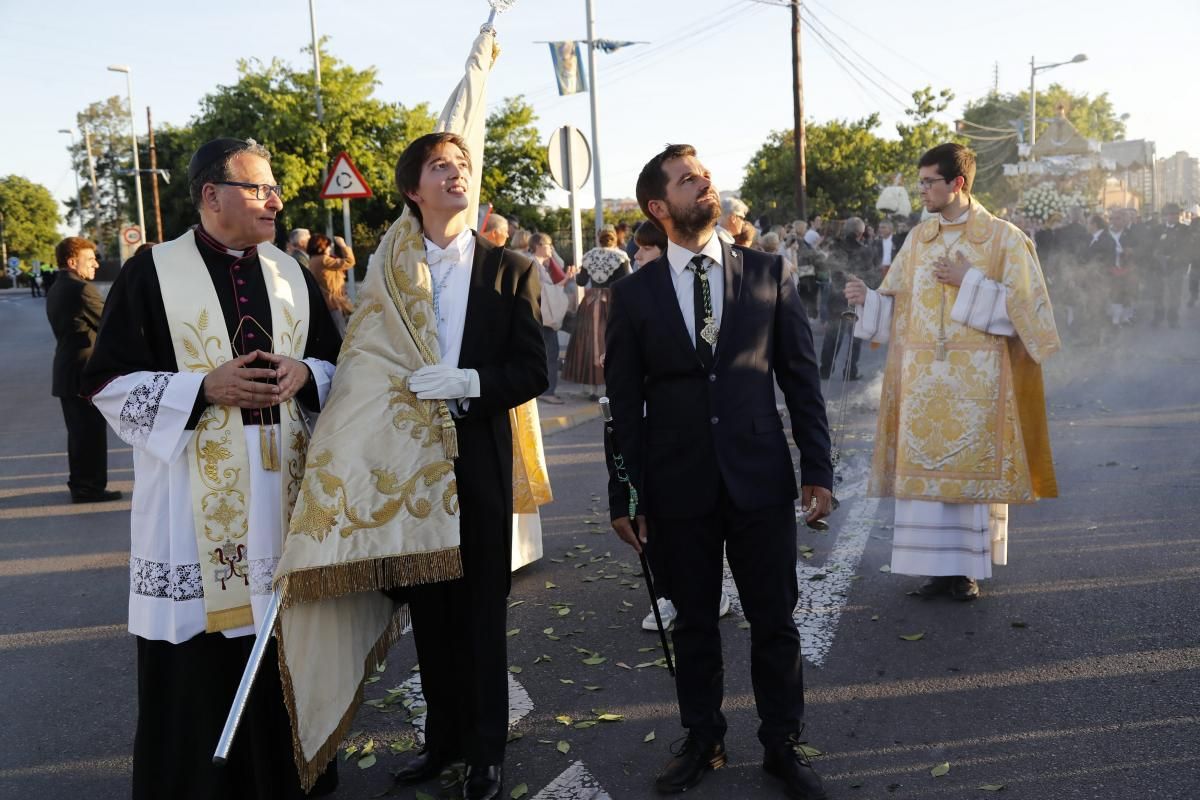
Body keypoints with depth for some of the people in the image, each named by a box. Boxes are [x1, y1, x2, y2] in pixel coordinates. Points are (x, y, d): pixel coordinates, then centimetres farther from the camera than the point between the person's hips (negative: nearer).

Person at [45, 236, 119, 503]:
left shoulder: (55, 290, 14)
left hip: (67, 371, 10)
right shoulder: (82, 288, -17)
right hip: (86, 371, -10)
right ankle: (90, 488, 4)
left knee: (79, 433, 17)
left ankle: (80, 484, 24)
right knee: (92, 433, -1)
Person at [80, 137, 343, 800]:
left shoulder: (291, 274, 11)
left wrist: (304, 373, -7)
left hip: (281, 485, 4)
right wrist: (204, 388, -16)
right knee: (198, 661, 1)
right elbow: (109, 382, -3)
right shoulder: (152, 272, -2)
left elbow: (335, 363, 16)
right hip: (193, 494, -3)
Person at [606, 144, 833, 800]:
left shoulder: (767, 274, 2)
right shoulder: (635, 294, 1)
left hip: (760, 476, 0)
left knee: (775, 622, 9)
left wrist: (818, 468, -1)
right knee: (693, 624, 13)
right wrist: (623, 496, 1)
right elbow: (624, 404, 2)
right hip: (678, 486, 0)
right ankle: (703, 740, 32)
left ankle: (782, 744, 28)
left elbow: (801, 376, 3)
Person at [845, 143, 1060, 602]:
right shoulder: (918, 238, 11)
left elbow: (1025, 305, -5)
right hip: (922, 377, 4)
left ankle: (970, 568, 11)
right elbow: (897, 305, 11)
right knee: (924, 465, 3)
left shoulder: (1003, 237, -2)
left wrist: (970, 282, -13)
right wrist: (867, 299, -8)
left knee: (972, 466, 1)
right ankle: (938, 565, 13)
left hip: (977, 378, -4)